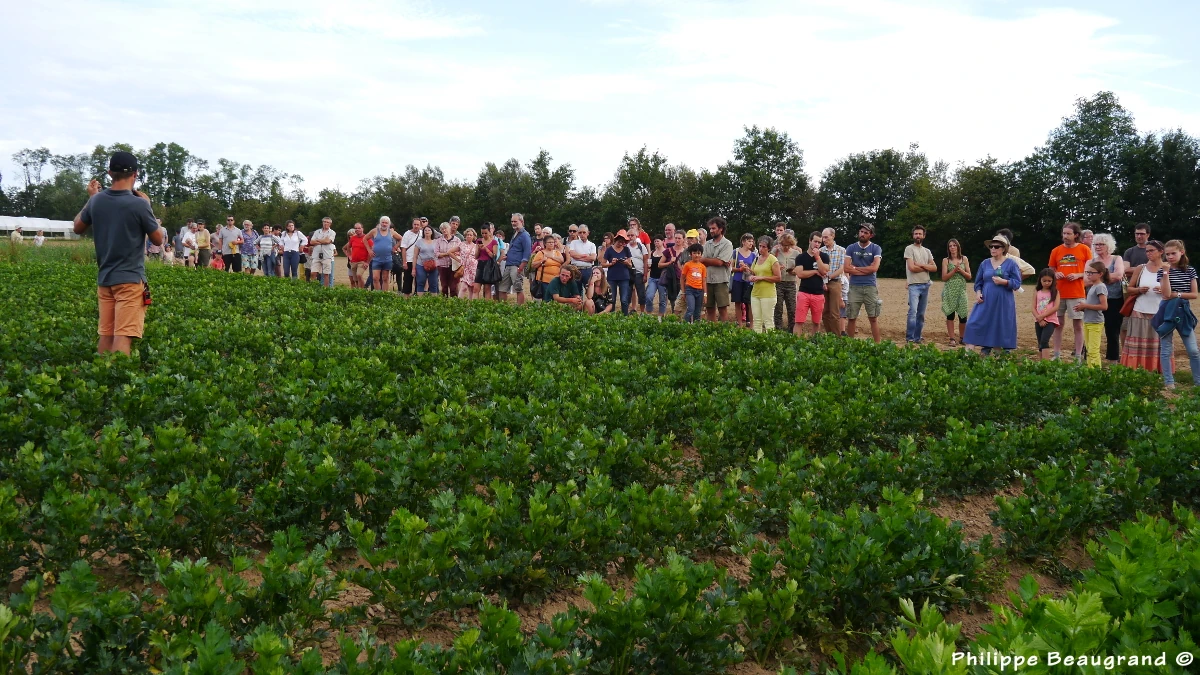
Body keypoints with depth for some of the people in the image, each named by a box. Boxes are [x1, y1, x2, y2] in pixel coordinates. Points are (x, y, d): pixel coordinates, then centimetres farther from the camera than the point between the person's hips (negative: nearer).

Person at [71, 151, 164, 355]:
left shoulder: (97, 201, 2)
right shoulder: (139, 204, -15)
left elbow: (77, 228, 19)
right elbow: (158, 239, -3)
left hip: (104, 279, 6)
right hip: (130, 279, -6)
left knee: (105, 334, 13)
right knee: (123, 336, -9)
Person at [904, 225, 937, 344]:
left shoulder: (927, 251, 15)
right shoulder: (909, 249, -3)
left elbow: (934, 268, 6)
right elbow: (911, 267, -13)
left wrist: (921, 265, -9)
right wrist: (926, 267, 0)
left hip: (925, 285, 6)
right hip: (914, 285, -6)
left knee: (921, 314, 8)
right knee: (913, 312, -17)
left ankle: (917, 338, 14)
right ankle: (909, 338, -14)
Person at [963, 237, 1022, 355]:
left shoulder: (1011, 264, -1)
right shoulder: (985, 264, 11)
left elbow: (1017, 283, -4)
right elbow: (978, 282, 17)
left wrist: (1004, 282, -19)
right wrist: (978, 293, -1)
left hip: (1004, 303, -4)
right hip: (986, 302, 4)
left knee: (1002, 328, -2)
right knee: (978, 324, -7)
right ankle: (985, 351, -1)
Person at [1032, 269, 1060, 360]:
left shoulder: (1055, 292, 3)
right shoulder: (1037, 293, 11)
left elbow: (1056, 307, -8)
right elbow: (1034, 308, 5)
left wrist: (1042, 316, -12)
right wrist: (1039, 319, -11)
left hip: (1050, 321, -4)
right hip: (1038, 322, 4)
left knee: (1044, 341, -20)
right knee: (1040, 344, 8)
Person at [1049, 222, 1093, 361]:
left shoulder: (1084, 249, 0)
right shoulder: (1056, 251, 6)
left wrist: (1078, 275, -14)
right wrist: (1055, 274, -7)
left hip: (1077, 294, -2)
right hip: (1059, 293, 3)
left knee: (1078, 325, 1)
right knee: (1059, 324, 7)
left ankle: (1078, 357, 6)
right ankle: (1056, 355, 14)